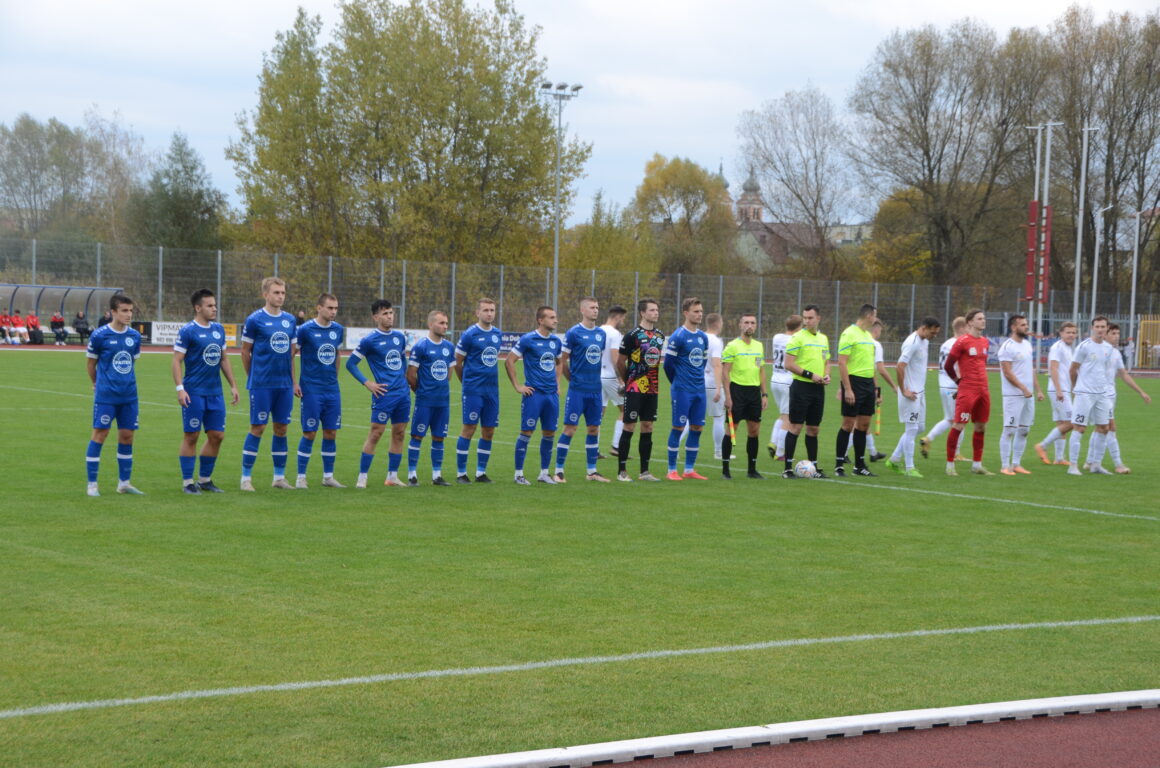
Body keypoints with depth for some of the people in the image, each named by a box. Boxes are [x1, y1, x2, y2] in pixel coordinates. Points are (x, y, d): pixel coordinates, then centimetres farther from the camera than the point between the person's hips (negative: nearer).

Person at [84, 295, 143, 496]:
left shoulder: (135, 336, 6)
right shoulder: (100, 335, -8)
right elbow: (91, 362, 5)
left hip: (129, 396, 5)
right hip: (105, 395, -5)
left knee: (127, 436, 7)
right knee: (99, 434, -5)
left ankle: (124, 483, 17)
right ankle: (92, 485, 1)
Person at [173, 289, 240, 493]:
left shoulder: (219, 329, 11)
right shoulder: (187, 331, -8)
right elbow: (177, 361, -10)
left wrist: (233, 385, 15)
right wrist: (180, 388, -19)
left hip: (215, 392, 6)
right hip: (194, 393, -6)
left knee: (216, 436, 7)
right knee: (191, 436, -1)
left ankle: (205, 479, 20)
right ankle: (187, 482, 7)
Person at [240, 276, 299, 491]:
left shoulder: (290, 320, 10)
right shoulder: (255, 319, -6)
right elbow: (245, 351, 1)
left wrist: (293, 381, 13)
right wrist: (253, 377, 6)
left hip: (284, 384, 5)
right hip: (261, 385, -5)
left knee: (281, 428, 7)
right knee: (258, 428, -4)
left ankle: (279, 477, 15)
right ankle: (246, 477, 3)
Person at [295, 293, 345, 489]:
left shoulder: (338, 330, 7)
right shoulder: (305, 329, -9)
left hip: (332, 390, 5)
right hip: (311, 390, -5)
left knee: (331, 433, 6)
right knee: (310, 433, -4)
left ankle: (328, 476, 15)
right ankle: (301, 478, 5)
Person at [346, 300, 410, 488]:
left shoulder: (400, 337, 11)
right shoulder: (369, 340, -7)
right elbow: (350, 363, -3)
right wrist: (367, 383, -10)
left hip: (403, 393, 6)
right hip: (384, 394, -6)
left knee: (399, 434, 8)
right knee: (375, 434, -6)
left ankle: (392, 476, 17)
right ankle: (362, 477, 0)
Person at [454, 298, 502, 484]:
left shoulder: (498, 334, 11)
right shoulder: (469, 335, -7)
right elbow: (457, 362, 0)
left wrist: (490, 378, 15)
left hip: (492, 389, 6)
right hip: (473, 390, -6)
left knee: (489, 431, 6)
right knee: (469, 429, -6)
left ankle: (481, 472, 15)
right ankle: (461, 473, 1)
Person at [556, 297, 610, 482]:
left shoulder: (601, 334, 11)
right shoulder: (573, 333, -7)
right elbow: (562, 360, -3)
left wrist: (595, 380, 12)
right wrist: (573, 380, 3)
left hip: (595, 390, 6)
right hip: (577, 391, -6)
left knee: (594, 429, 9)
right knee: (570, 429, -6)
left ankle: (592, 471, 16)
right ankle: (559, 471, 0)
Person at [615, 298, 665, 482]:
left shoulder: (660, 336, 12)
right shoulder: (632, 335, -9)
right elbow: (620, 362, -3)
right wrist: (628, 381, 7)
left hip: (652, 390, 6)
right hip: (635, 390, -6)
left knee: (647, 428, 7)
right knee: (629, 427, -4)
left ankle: (644, 471, 12)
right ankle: (622, 471, 0)